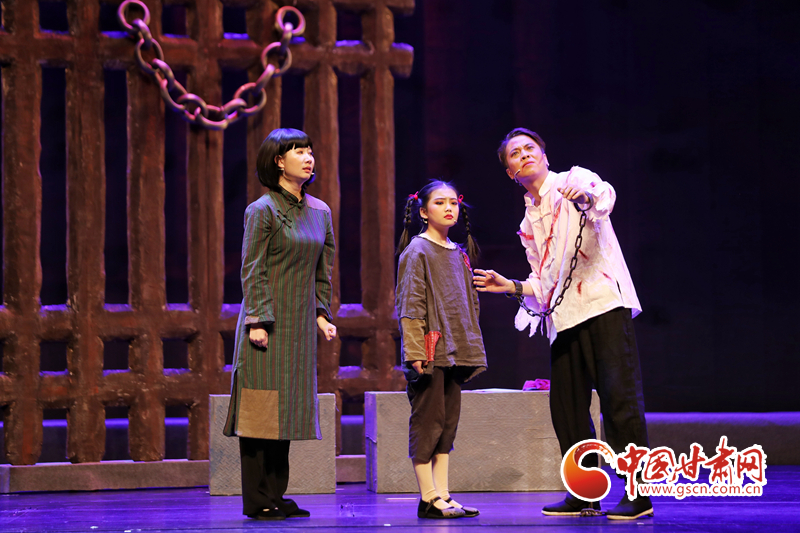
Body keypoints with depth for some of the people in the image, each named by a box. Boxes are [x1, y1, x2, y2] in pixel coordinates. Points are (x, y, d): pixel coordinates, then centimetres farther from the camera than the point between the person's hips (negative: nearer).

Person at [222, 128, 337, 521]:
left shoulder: (320, 212, 12)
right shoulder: (262, 210, -7)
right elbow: (252, 271, -11)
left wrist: (322, 313, 9)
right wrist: (257, 321, -16)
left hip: (300, 326, 7)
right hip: (268, 324, -7)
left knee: (288, 408, 8)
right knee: (263, 406, -5)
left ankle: (276, 496, 13)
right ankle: (256, 500, -1)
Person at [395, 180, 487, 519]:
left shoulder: (459, 254, 17)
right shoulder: (417, 251, -5)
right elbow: (410, 305, -10)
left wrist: (470, 350, 17)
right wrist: (415, 351, -17)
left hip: (455, 352, 8)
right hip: (429, 352, -8)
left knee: (448, 422, 7)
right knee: (427, 421, -5)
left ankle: (442, 496, 10)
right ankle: (429, 498, -4)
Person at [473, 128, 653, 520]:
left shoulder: (574, 181, 3)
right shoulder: (530, 221, 22)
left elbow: (604, 196, -22)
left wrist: (585, 193, -44)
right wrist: (510, 286, 13)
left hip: (604, 302, -7)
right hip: (564, 318, 7)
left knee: (619, 397, -12)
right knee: (566, 406, 6)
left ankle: (638, 493, -11)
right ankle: (585, 494, 16)